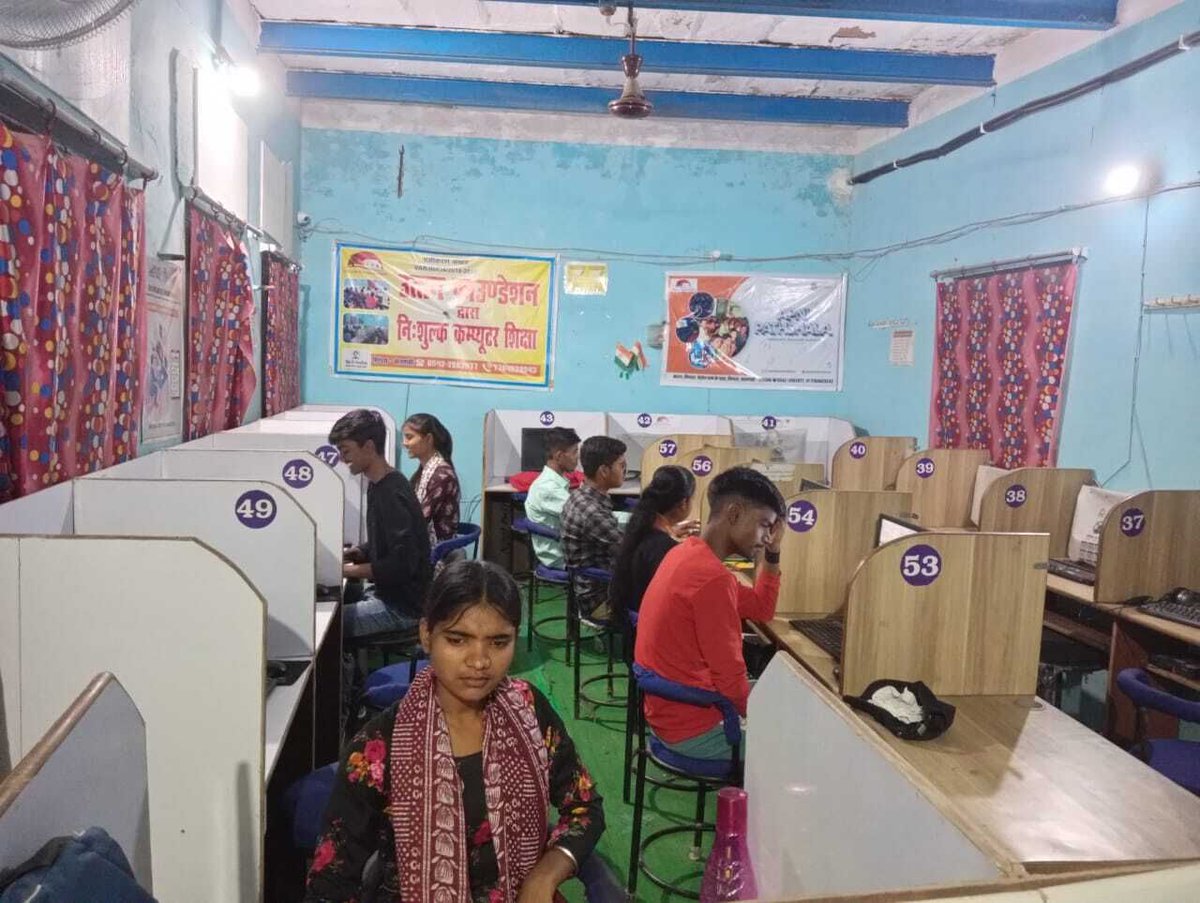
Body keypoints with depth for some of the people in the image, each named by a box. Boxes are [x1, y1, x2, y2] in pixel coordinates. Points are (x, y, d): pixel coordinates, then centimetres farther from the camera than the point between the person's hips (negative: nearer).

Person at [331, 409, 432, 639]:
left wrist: (347, 570, -19)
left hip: (403, 605, -9)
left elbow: (402, 564, -25)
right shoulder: (378, 485, 7)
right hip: (384, 591, 9)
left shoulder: (393, 494, -22)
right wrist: (354, 553, 3)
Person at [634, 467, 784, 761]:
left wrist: (772, 554, 5)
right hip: (692, 727, -9)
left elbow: (761, 609, 15)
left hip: (669, 708, 9)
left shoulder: (690, 552, 4)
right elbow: (731, 681, -22)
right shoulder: (713, 578, -27)